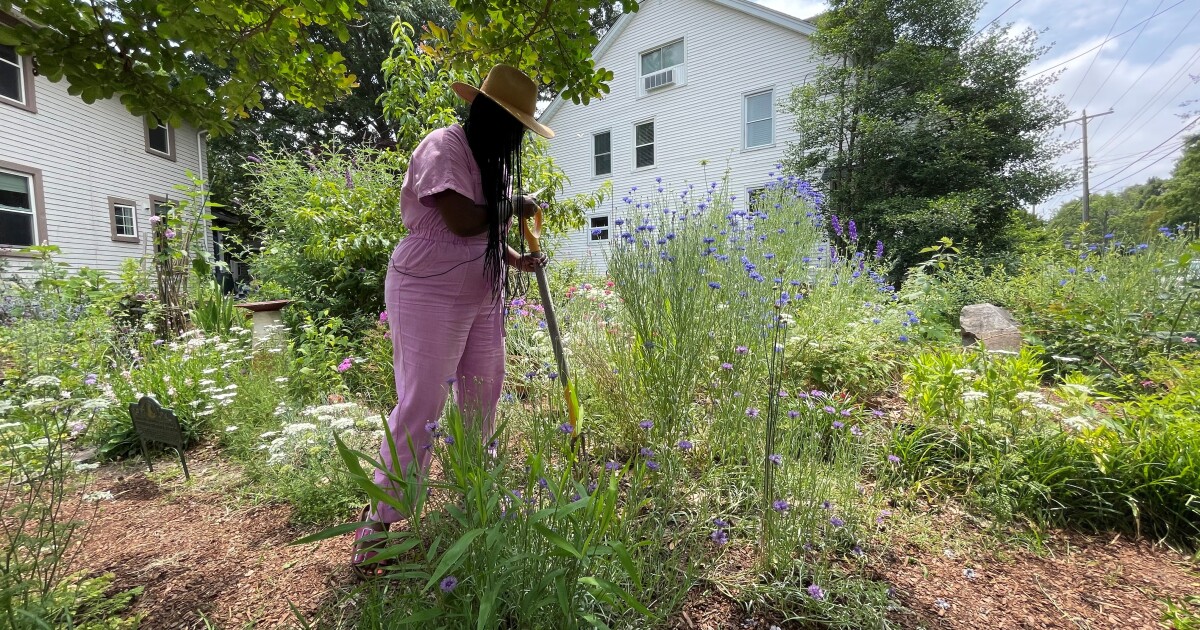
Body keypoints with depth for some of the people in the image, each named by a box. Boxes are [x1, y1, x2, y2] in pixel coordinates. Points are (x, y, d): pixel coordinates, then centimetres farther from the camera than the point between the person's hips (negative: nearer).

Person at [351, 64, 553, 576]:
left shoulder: (490, 159, 16)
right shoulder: (445, 146, -11)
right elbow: (462, 221, -24)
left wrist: (516, 259, 1)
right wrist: (513, 207, -8)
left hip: (482, 297, 9)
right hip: (429, 295, -8)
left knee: (482, 396, 11)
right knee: (420, 404, -6)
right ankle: (378, 520, 11)